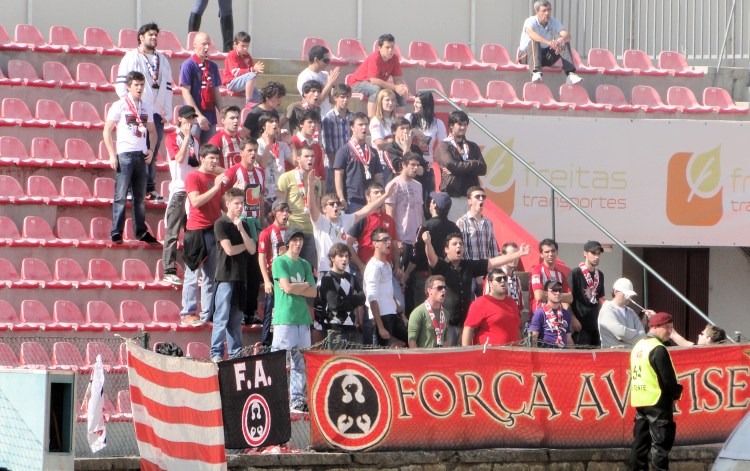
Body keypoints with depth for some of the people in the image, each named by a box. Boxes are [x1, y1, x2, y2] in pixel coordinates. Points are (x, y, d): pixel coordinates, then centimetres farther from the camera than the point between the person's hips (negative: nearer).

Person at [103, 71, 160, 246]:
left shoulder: (146, 108, 13)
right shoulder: (119, 106, -1)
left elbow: (152, 131, 22)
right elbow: (107, 130, -2)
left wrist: (151, 150, 5)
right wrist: (112, 155, -9)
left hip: (142, 156, 5)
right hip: (124, 154, -5)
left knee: (140, 196, 8)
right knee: (121, 195, -6)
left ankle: (141, 231, 14)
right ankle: (116, 232, -4)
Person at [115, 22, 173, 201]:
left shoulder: (163, 60, 18)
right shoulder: (131, 57, 1)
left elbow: (167, 87, 18)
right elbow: (121, 85, -4)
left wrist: (166, 112, 8)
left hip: (156, 113, 5)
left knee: (152, 153, 5)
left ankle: (150, 189, 9)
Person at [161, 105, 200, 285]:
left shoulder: (195, 140, 16)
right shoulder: (172, 138, -4)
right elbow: (179, 158, -19)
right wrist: (186, 136, -17)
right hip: (179, 189, -7)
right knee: (173, 232, -7)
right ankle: (169, 271, -8)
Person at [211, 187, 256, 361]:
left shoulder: (244, 225, 15)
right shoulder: (221, 224, -4)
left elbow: (252, 249, 3)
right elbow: (229, 249, -13)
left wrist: (241, 229, -8)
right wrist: (245, 246, 4)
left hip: (240, 277, 6)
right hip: (225, 276, -6)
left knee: (236, 318, 8)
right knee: (222, 317, -8)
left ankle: (235, 352, 10)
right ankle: (216, 352, -5)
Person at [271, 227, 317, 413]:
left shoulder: (304, 264, 17)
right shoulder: (280, 262, -1)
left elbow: (313, 292, 9)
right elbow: (287, 287, -12)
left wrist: (295, 288, -5)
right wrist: (305, 285, 2)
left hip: (302, 318, 6)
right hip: (284, 318, -6)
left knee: (299, 361, 6)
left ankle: (297, 400, 9)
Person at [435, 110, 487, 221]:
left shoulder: (472, 147, 19)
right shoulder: (444, 146, 4)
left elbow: (482, 169, 5)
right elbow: (451, 165, -12)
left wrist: (460, 167, -8)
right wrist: (473, 164, 0)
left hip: (471, 196, 4)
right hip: (452, 197, -4)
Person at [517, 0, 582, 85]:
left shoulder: (553, 22, -2)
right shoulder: (530, 21, -15)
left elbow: (567, 35, -19)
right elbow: (531, 33, -40)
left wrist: (560, 41, -45)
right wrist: (548, 42, -55)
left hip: (545, 57, 4)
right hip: (527, 55, -4)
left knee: (564, 42, -17)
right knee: (534, 41, -36)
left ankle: (571, 74, -31)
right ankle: (536, 73, -56)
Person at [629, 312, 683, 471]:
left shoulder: (638, 346, 13)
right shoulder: (658, 349, -15)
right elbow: (668, 378, -18)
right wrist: (676, 393, 1)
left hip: (639, 402, 9)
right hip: (658, 402, -9)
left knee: (641, 441, 12)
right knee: (661, 443, -6)